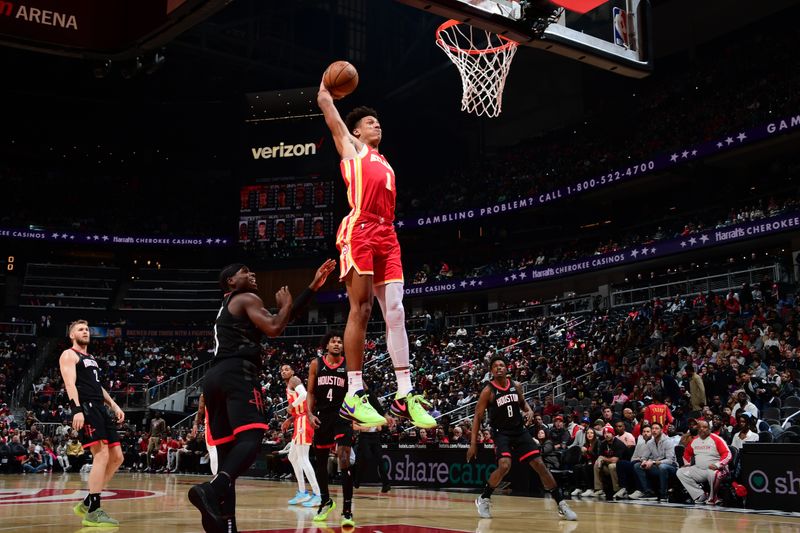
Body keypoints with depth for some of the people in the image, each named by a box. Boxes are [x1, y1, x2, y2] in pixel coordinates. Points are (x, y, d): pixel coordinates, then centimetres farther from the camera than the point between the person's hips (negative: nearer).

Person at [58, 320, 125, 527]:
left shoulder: (91, 359, 28)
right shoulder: (69, 355, 0)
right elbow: (70, 384, -14)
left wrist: (113, 405, 20)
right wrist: (77, 410, -27)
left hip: (100, 409, 9)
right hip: (85, 408, -9)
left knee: (117, 457, 4)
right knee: (101, 454, -19)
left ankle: (87, 503, 12)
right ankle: (93, 511, -16)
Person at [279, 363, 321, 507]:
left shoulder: (294, 380, -4)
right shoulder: (289, 387, 24)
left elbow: (304, 394, -24)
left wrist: (291, 405, -12)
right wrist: (289, 420, 20)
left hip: (303, 420, -11)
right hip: (300, 420, 11)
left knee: (303, 459, -13)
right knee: (293, 457, 18)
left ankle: (317, 495, -14)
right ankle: (302, 492, 20)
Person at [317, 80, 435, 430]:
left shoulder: (383, 162, 32)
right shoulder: (351, 147, 15)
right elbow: (325, 104, 15)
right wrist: (326, 86, 34)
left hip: (387, 235, 7)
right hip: (360, 230, -6)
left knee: (395, 313, -1)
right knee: (360, 311, -10)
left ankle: (404, 396, -1)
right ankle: (353, 396, -7)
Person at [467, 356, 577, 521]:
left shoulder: (516, 386, 1)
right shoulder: (488, 391, -11)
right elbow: (477, 417, -8)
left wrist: (529, 411, -4)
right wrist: (473, 443, -12)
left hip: (520, 431, 4)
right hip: (501, 433, -4)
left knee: (539, 464, -3)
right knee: (504, 466, -26)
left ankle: (562, 505, 4)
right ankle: (483, 499, -3)